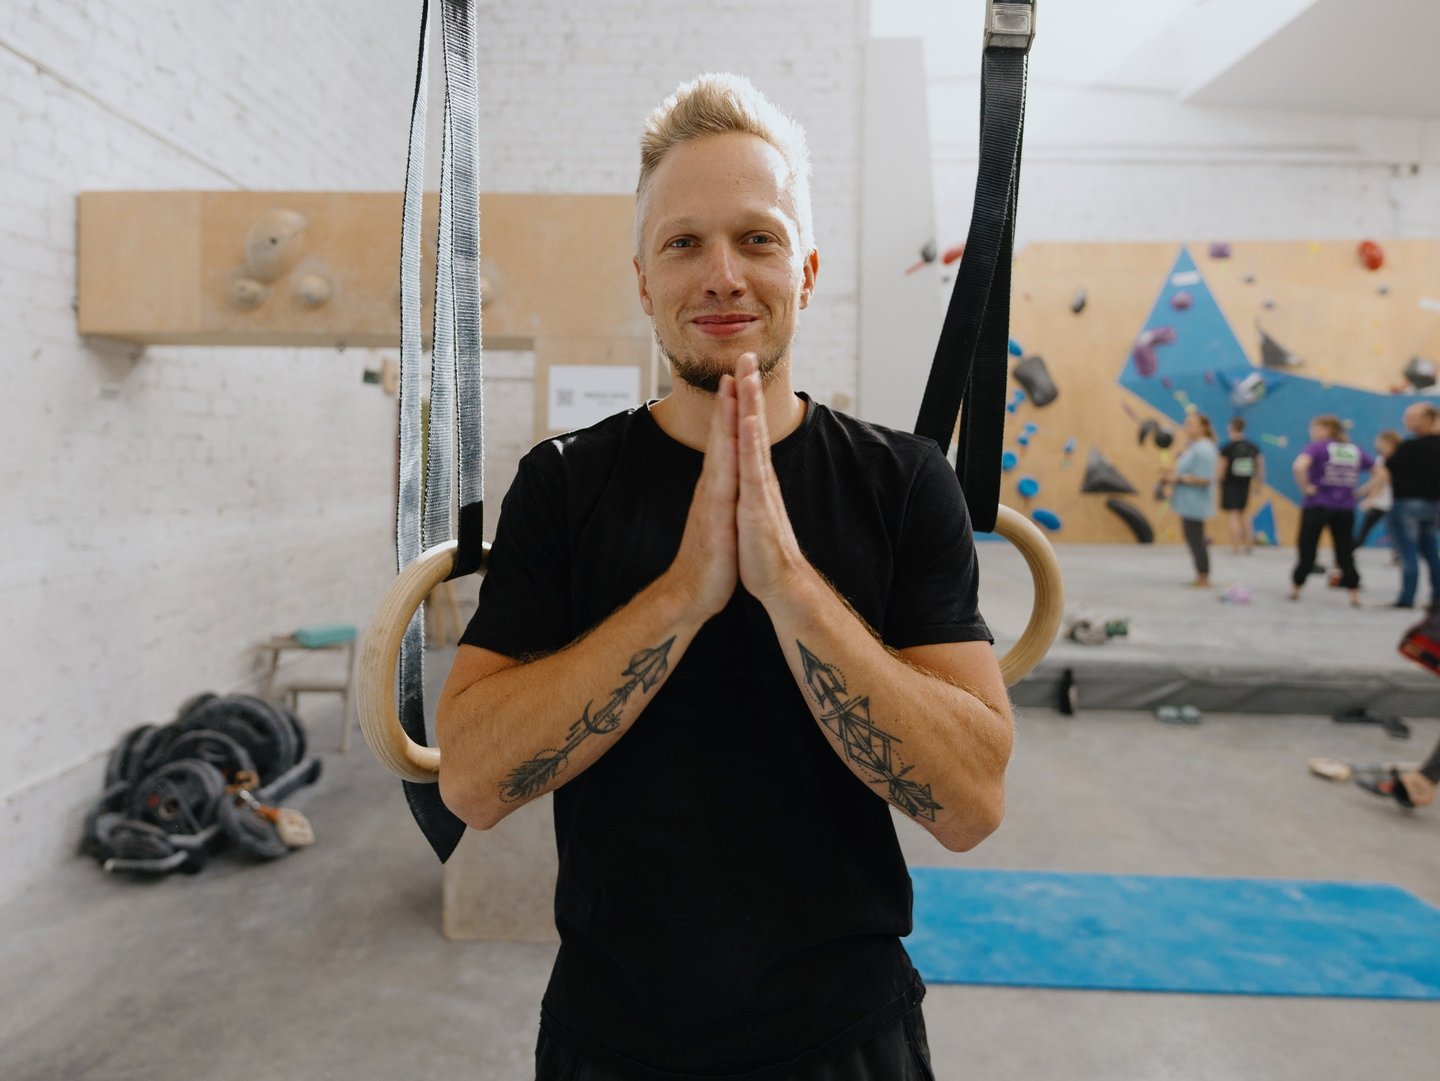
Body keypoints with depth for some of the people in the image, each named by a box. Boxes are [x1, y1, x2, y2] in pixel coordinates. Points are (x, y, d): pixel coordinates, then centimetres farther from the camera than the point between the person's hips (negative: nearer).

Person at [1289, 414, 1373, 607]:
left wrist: (1305, 488, -15)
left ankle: (1295, 589, 16)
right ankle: (1355, 595, 8)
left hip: (1317, 506, -4)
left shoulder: (1317, 447, -7)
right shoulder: (1356, 450, 9)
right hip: (1346, 509, 4)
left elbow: (1299, 466, -26)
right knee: (1345, 552, 10)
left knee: (1306, 549, 7)